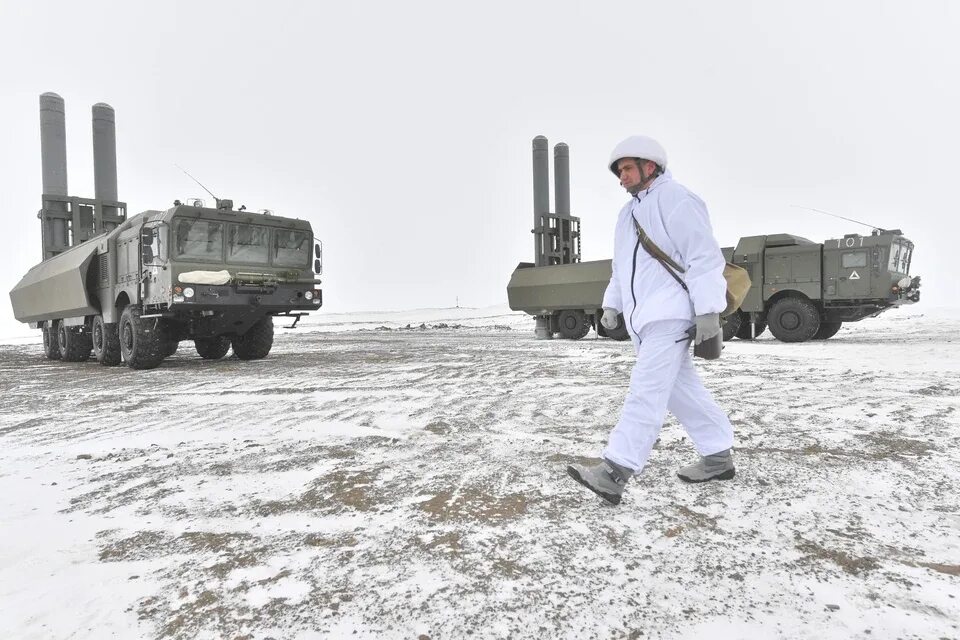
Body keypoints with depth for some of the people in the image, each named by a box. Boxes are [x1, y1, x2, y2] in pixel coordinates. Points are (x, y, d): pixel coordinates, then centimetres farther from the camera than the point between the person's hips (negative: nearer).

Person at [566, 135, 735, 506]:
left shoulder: (675, 200, -7)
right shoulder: (629, 214, 22)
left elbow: (703, 257, -14)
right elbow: (622, 267, 29)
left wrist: (708, 310, -19)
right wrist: (612, 304, 20)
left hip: (670, 315, -9)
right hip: (644, 318, 10)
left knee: (646, 391, -15)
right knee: (682, 389, 11)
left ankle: (614, 473, -20)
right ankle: (718, 457, 22)